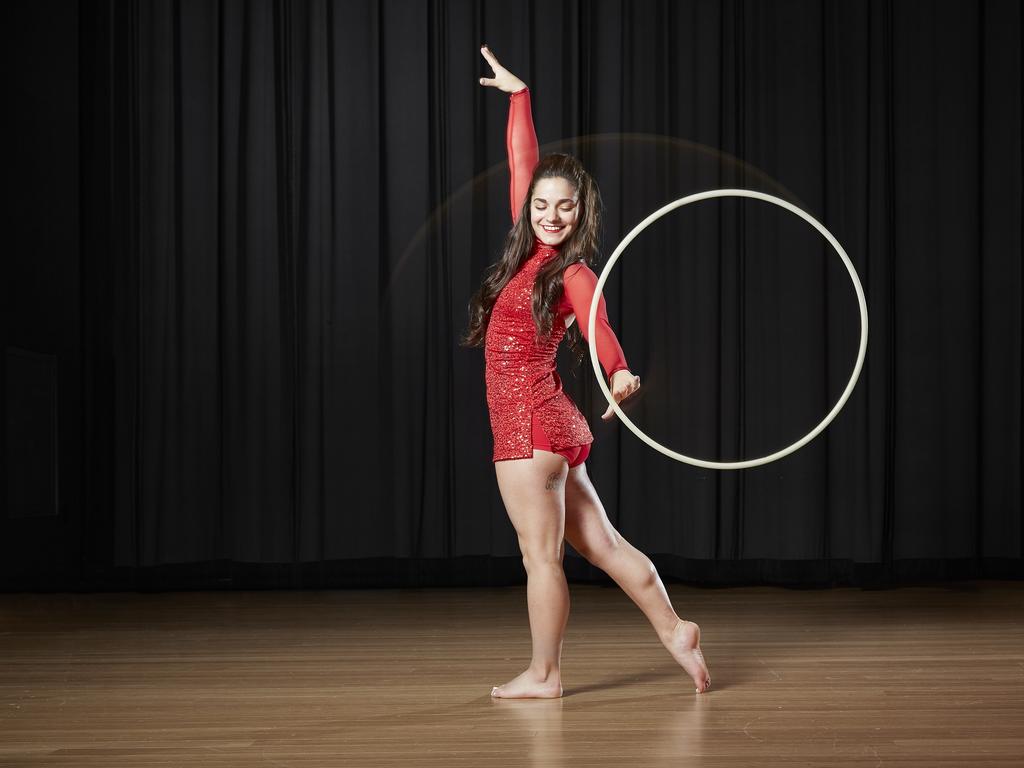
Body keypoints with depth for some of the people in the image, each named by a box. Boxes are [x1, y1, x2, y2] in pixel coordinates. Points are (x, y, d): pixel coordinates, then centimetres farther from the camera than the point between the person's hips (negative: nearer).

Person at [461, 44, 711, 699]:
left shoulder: (575, 274, -9)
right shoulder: (530, 248, 10)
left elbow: (600, 328, -28)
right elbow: (522, 163, 19)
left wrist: (619, 371, -49)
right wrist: (518, 95, 25)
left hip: (533, 421, -8)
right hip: (541, 424, 8)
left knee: (541, 554, 1)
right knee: (602, 545, 11)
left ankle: (543, 675, 9)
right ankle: (675, 630, 16)